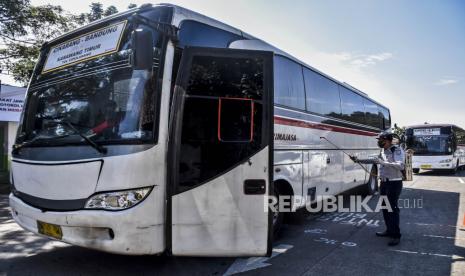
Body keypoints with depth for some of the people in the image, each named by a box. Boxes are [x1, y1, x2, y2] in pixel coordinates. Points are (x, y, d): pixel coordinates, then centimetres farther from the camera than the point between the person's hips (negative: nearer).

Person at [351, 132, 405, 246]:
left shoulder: (397, 150, -15)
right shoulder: (383, 151, 11)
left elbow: (400, 165, -27)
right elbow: (374, 160, 23)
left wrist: (383, 163, -27)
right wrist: (358, 160, 18)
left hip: (394, 183, -9)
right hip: (384, 183, 9)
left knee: (392, 208, -7)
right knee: (385, 207, 15)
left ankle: (396, 235, 0)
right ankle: (389, 230, 28)